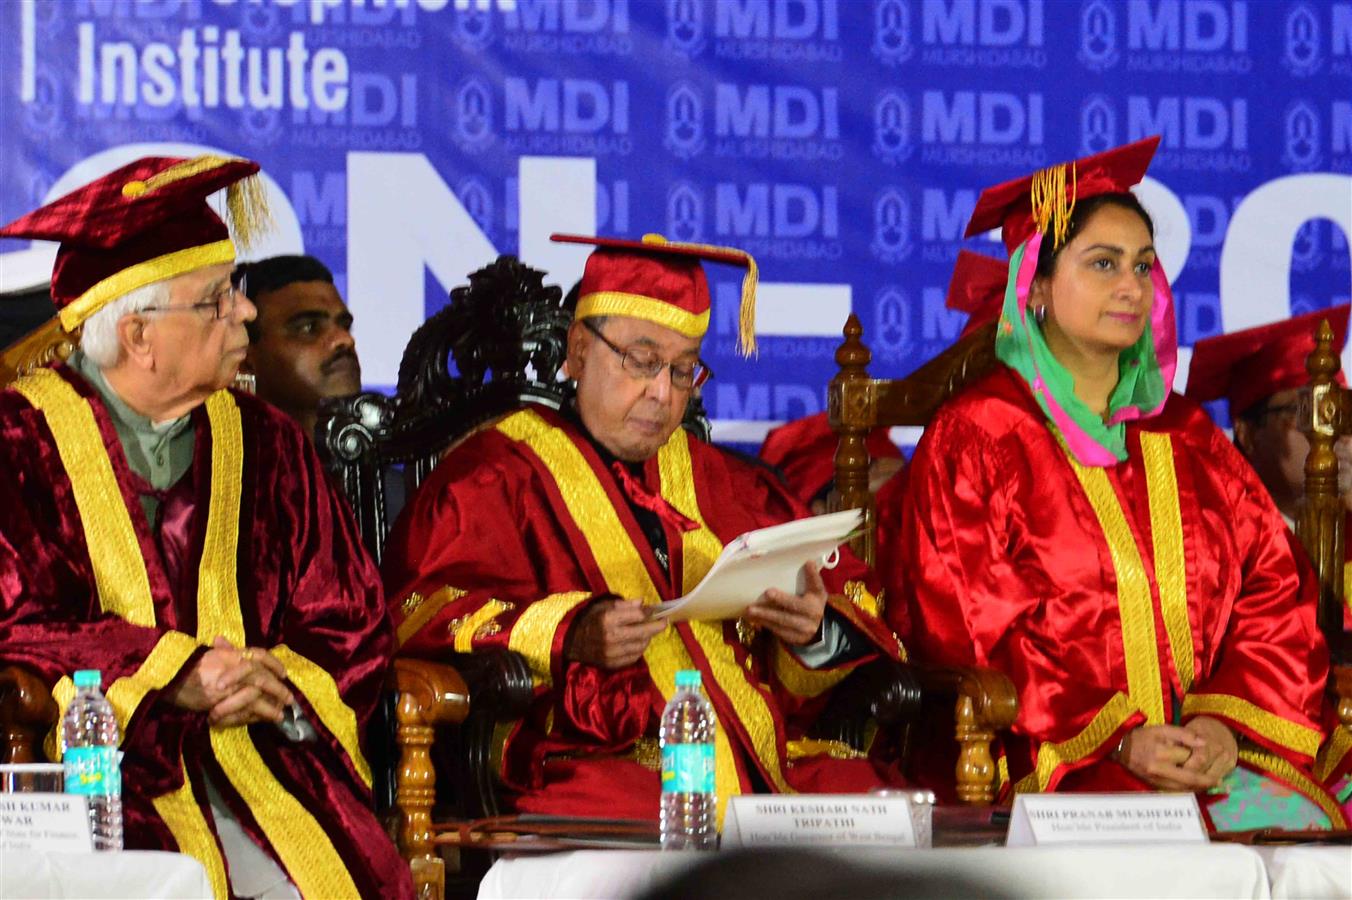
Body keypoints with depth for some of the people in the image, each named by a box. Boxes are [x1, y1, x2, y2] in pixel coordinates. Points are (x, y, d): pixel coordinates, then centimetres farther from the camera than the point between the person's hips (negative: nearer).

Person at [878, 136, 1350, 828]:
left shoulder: (1185, 437, 20)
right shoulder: (974, 437, 5)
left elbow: (1273, 591, 13)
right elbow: (966, 629, -3)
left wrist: (1226, 724, -7)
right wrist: (1115, 741, -13)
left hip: (1215, 751, 4)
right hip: (1052, 765, -4)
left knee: (1294, 821, -25)